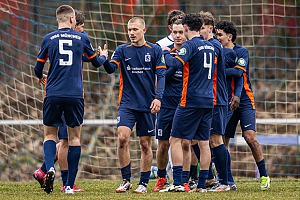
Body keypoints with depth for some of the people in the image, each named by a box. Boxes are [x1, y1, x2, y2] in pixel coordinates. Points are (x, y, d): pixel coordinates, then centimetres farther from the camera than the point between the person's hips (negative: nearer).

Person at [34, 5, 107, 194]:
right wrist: (104, 57, 43)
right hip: (75, 95, 0)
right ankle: (70, 185, 5)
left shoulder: (49, 39, 3)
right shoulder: (82, 38, 5)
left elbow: (38, 68, 9)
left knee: (50, 134, 11)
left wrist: (42, 77, 33)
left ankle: (50, 169, -18)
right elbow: (96, 62, 19)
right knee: (75, 136, 9)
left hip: (53, 95, 0)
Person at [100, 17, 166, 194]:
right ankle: (126, 180, -5)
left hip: (147, 106, 0)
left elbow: (161, 75, 0)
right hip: (127, 104, 0)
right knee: (122, 138, -15)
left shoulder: (155, 51, 3)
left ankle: (144, 183, 12)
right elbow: (111, 68, -7)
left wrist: (158, 97, -12)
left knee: (145, 144, 3)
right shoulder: (122, 50, 5)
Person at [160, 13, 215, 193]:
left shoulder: (190, 45, -10)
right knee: (204, 143, 8)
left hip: (191, 101, -7)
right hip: (208, 100, 7)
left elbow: (176, 63, -23)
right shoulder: (210, 46, 13)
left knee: (176, 140, -2)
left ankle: (178, 183, -11)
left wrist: (166, 53, -3)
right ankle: (202, 185, 7)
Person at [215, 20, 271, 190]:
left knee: (250, 137, -15)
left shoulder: (242, 52, -6)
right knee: (223, 141, 0)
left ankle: (264, 175, -4)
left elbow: (238, 71, -22)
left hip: (245, 101, -5)